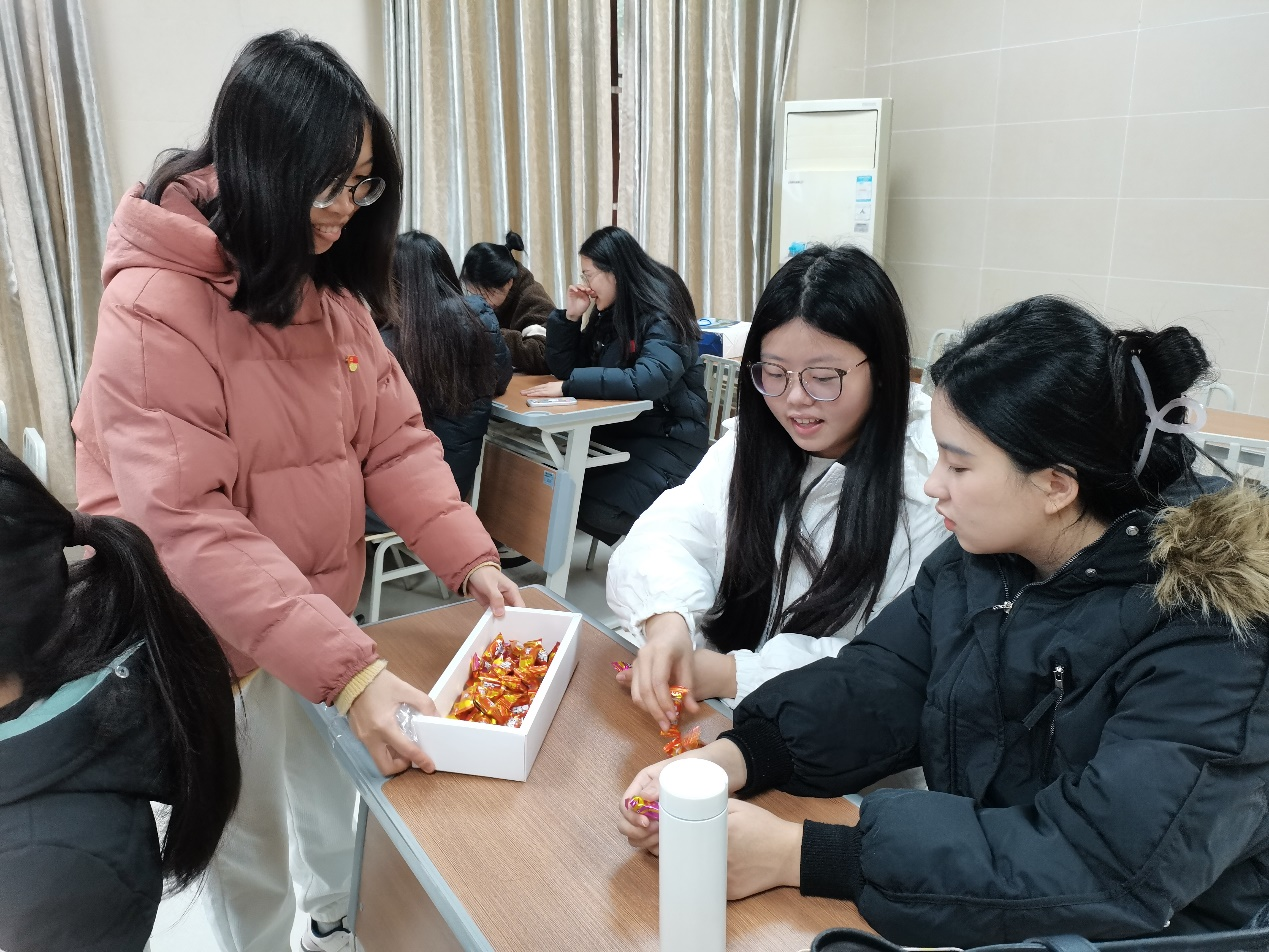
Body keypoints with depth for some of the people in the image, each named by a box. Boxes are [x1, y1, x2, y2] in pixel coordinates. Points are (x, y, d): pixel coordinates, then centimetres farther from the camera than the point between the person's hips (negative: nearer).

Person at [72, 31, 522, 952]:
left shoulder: (334, 286, 1)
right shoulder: (155, 308, -22)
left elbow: (395, 439, -2)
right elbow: (187, 528, -28)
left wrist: (470, 557, -16)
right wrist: (346, 668, -35)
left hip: (321, 612, 6)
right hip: (212, 638, -6)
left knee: (333, 796, 24)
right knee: (251, 853, 12)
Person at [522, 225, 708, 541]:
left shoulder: (663, 317, -17)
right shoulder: (609, 314, 8)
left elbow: (648, 381, -34)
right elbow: (565, 368, 11)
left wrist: (569, 386, -33)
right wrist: (571, 316, -4)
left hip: (668, 439, -8)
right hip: (618, 430, 8)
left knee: (598, 508, -27)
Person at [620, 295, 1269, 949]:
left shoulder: (1208, 636, -24)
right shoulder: (976, 564, -5)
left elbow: (1098, 864, -30)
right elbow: (873, 688, -7)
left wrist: (796, 856, -33)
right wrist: (724, 761, -25)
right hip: (973, 898, 5)